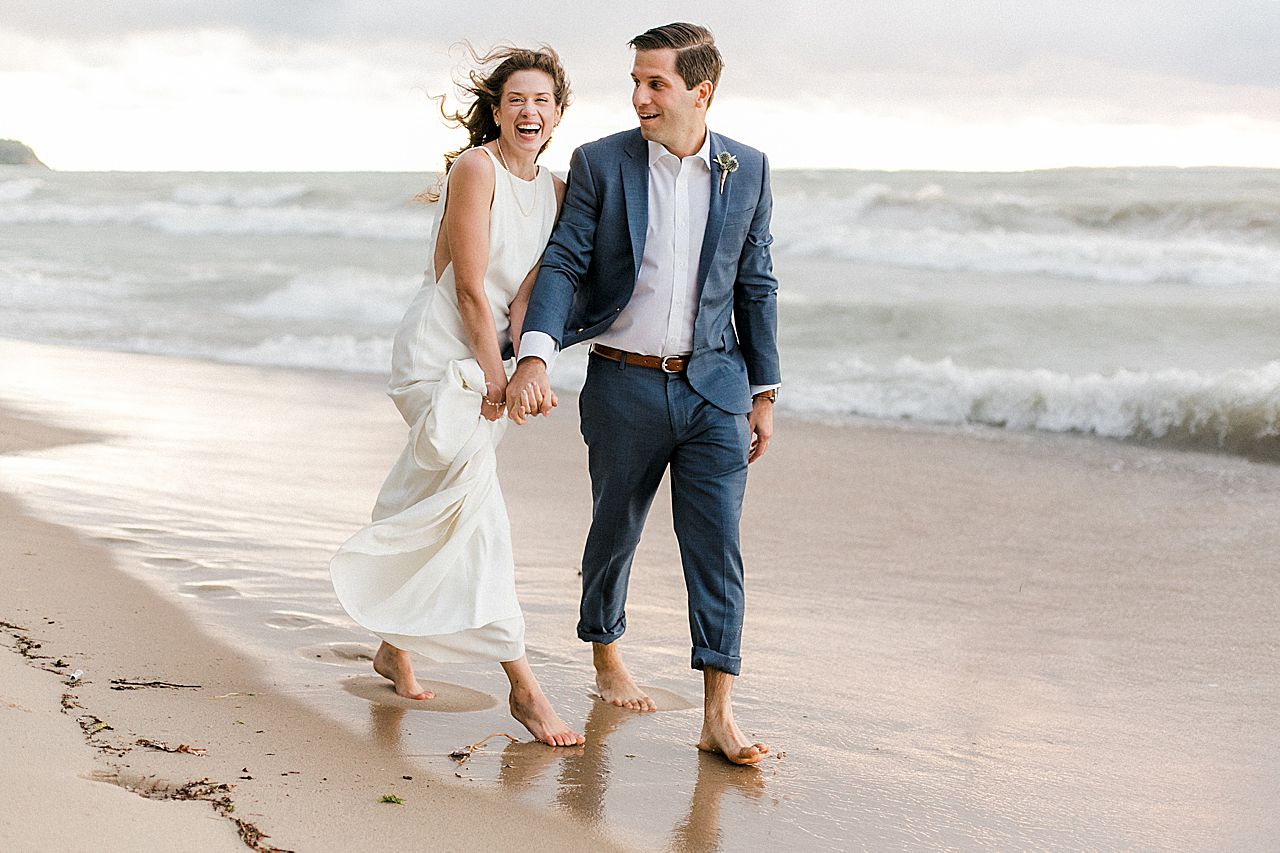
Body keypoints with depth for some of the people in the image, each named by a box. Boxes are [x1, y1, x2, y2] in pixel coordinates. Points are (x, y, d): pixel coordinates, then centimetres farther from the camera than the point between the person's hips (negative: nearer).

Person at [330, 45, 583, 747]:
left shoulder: (555, 190, 8)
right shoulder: (475, 168, -13)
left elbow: (526, 291, 0)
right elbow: (470, 287, -15)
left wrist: (520, 366, -14)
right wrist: (493, 375, -14)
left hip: (491, 354, 8)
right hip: (440, 352, -8)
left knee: (440, 506, 15)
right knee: (477, 510, -14)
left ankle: (394, 645, 32)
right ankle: (521, 683, -17)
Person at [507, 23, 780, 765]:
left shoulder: (748, 170, 3)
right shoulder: (600, 163, -3)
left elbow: (755, 285, 8)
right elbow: (563, 266, -7)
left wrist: (764, 394, 8)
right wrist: (535, 356, -23)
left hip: (713, 384, 1)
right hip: (624, 385, 0)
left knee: (717, 544, -6)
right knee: (616, 530, 13)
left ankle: (720, 715, -6)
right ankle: (606, 654, 39)